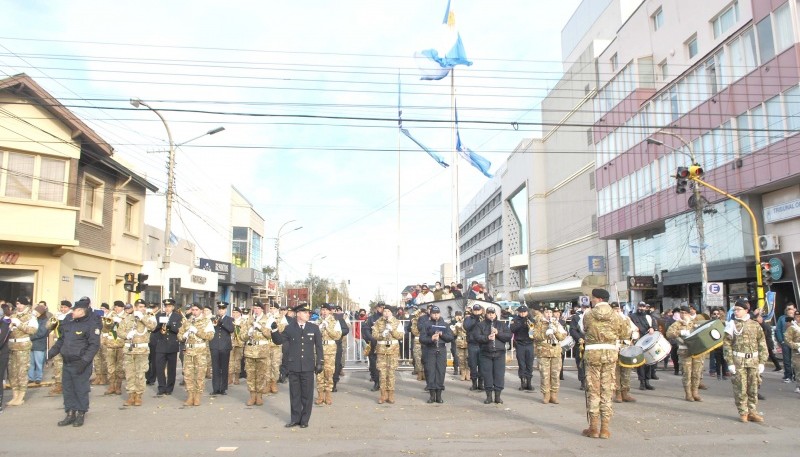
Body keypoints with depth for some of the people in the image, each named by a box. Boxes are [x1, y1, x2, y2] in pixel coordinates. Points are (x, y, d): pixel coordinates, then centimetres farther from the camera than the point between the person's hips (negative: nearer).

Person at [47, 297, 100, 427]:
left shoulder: (91, 324, -12)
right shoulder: (68, 323, 10)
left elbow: (94, 345, -17)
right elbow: (61, 341, 20)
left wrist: (84, 361, -23)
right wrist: (51, 353, 8)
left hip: (80, 364, -7)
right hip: (67, 363, 7)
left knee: (81, 390, 2)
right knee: (67, 389, 12)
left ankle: (81, 414, 15)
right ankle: (70, 414, 24)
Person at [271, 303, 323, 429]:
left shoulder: (314, 328, 3)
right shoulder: (289, 328, 2)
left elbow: (319, 347, 6)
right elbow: (279, 340, 4)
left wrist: (319, 363, 1)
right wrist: (275, 330, -13)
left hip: (308, 366, 0)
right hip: (293, 366, 0)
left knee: (307, 394, 5)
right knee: (294, 394, 9)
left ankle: (304, 419, 17)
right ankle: (295, 418, 21)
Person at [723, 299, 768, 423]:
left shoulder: (755, 325, 6)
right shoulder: (732, 324, 0)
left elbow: (762, 344, 8)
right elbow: (726, 344, -2)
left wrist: (762, 362, 2)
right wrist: (730, 362, -8)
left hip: (753, 361, 2)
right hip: (738, 361, -2)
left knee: (753, 388, 8)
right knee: (740, 389, 0)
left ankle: (752, 412, 19)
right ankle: (743, 413, 10)